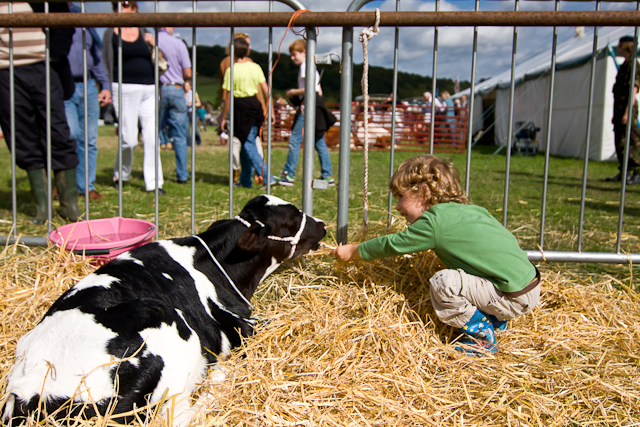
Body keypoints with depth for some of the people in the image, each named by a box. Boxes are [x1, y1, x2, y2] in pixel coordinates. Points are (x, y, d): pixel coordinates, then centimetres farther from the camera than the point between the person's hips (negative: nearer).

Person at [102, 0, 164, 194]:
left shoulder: (144, 32, 15)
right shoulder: (110, 33, 7)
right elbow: (107, 64, 5)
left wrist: (154, 45, -3)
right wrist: (108, 89, -4)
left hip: (149, 89, 3)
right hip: (125, 89, -3)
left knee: (151, 138, -3)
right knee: (129, 139, -4)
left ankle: (153, 182, 3)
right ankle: (120, 174, 22)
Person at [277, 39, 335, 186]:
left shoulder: (305, 66, -8)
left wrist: (293, 92, -7)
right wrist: (296, 93, 20)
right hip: (316, 106, 10)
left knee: (295, 139, -6)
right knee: (319, 142, 8)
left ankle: (288, 175, -5)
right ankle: (328, 176, 8)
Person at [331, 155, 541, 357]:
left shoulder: (435, 221, -13)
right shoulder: (472, 210, 11)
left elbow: (392, 245, -2)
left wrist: (352, 251, 12)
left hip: (515, 299, -9)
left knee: (445, 283, -18)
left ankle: (483, 340, -2)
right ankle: (495, 322, 20)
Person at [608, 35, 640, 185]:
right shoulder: (624, 66, 19)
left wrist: (627, 112, -23)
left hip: (627, 107, -9)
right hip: (619, 106, 9)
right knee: (619, 141, 10)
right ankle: (624, 172, 15)